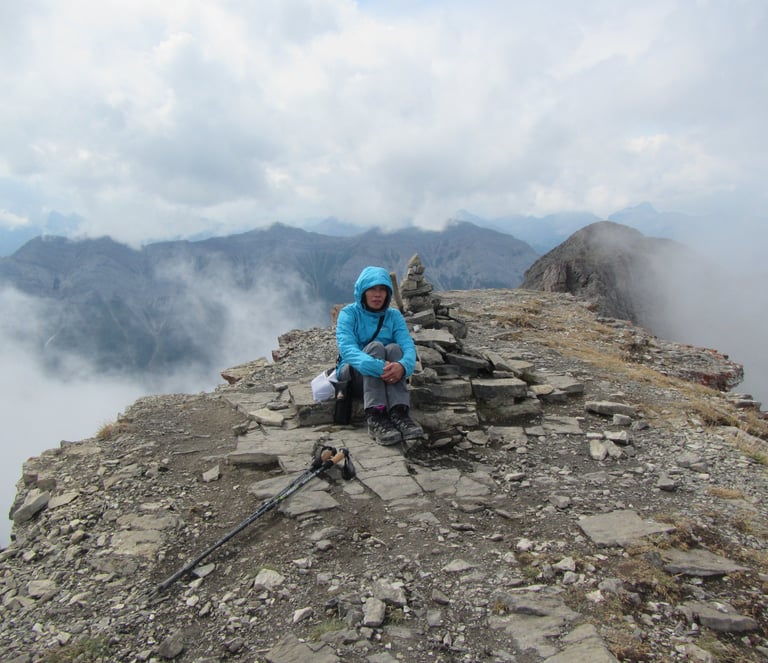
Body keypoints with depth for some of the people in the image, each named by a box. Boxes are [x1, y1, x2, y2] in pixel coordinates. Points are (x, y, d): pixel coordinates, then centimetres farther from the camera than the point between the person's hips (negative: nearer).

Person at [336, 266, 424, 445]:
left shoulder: (394, 315, 1)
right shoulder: (349, 313, -7)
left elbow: (408, 346, -15)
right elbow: (346, 348, -26)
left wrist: (403, 365, -41)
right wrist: (377, 367, -45)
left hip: (385, 377, 3)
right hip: (354, 374, -2)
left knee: (394, 348, -27)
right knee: (375, 346, -30)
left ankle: (399, 412, -43)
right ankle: (374, 416, -46)